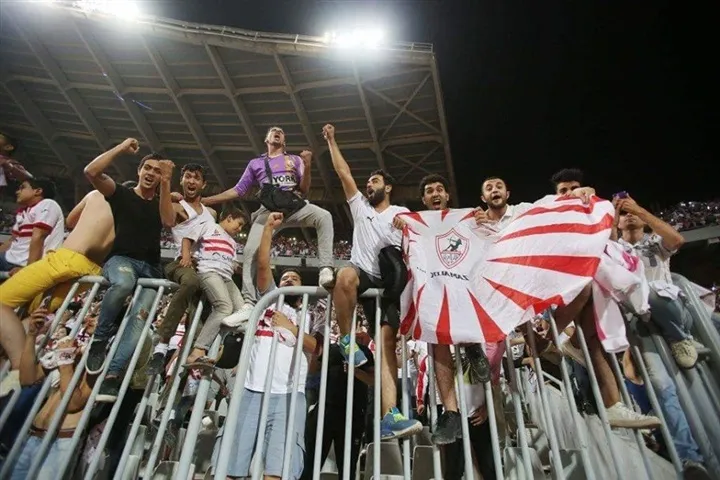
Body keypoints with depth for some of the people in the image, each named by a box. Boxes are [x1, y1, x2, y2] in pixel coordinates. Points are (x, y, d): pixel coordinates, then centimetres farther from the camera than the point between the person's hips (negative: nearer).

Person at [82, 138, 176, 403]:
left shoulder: (160, 204, 18)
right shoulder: (121, 194, 13)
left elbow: (169, 221, -6)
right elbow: (91, 171, -5)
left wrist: (165, 184, -11)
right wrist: (121, 149, -2)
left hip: (151, 268, 2)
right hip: (120, 259, -2)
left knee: (140, 315, -25)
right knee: (123, 282, -39)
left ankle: (113, 375, -34)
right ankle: (99, 340, -18)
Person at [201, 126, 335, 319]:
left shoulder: (295, 160, 22)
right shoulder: (255, 163, 25)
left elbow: (304, 190, 13)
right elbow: (237, 191, 23)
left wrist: (307, 166, -4)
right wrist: (203, 200, 18)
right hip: (269, 208, 1)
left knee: (324, 216, -32)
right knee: (250, 250, -18)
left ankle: (326, 270, -38)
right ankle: (249, 304, -15)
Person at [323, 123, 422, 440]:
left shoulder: (402, 213, 15)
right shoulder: (360, 206, 20)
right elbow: (344, 173, 19)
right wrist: (331, 141, 20)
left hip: (389, 283, 0)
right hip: (363, 277, 1)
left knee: (387, 341, -14)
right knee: (345, 274, -38)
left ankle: (390, 416, -20)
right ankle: (346, 338, -18)